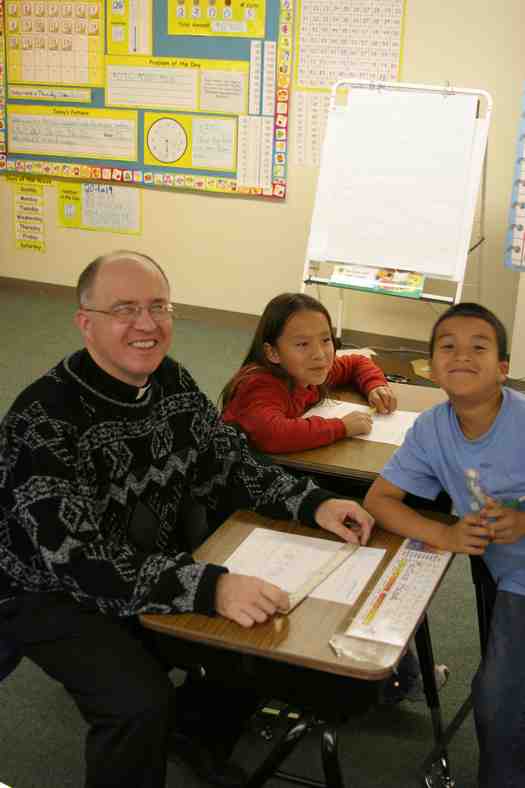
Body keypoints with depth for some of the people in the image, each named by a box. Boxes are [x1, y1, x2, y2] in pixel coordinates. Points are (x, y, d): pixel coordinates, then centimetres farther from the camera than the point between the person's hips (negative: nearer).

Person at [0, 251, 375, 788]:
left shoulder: (174, 384, -4)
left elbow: (229, 467, 5)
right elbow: (78, 560, -34)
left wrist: (313, 504, -12)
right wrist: (207, 587, -45)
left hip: (155, 571, 7)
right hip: (54, 595, -7)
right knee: (141, 704, -28)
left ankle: (196, 731, 25)